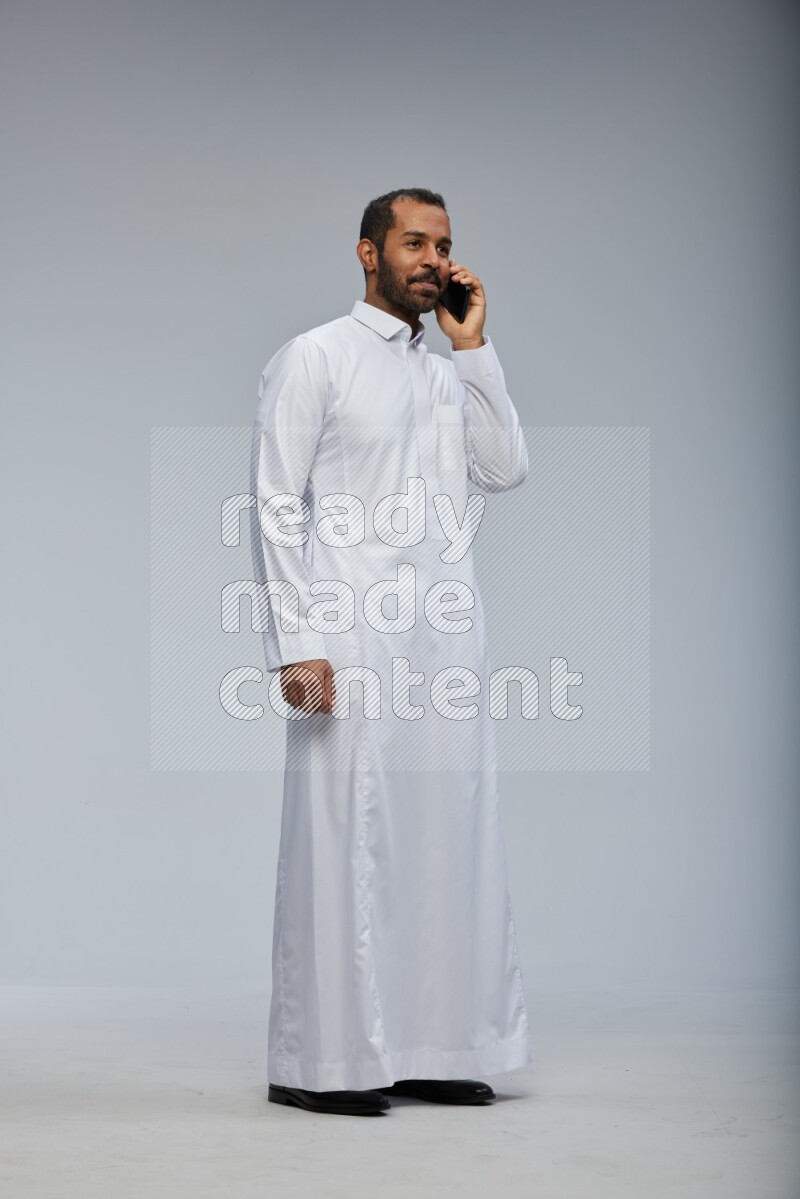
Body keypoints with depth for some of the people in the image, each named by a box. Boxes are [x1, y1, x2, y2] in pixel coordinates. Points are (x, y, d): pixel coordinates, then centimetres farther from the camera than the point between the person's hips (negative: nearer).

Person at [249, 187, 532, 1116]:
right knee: (344, 837, -5)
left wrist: (474, 346, 3)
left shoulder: (449, 373, 19)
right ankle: (321, 1061, 1)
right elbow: (275, 506, -6)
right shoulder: (314, 359, 1)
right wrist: (294, 645, -14)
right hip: (352, 640, -6)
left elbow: (505, 470, 4)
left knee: (447, 835, 6)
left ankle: (428, 1047, 13)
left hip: (446, 639, 6)